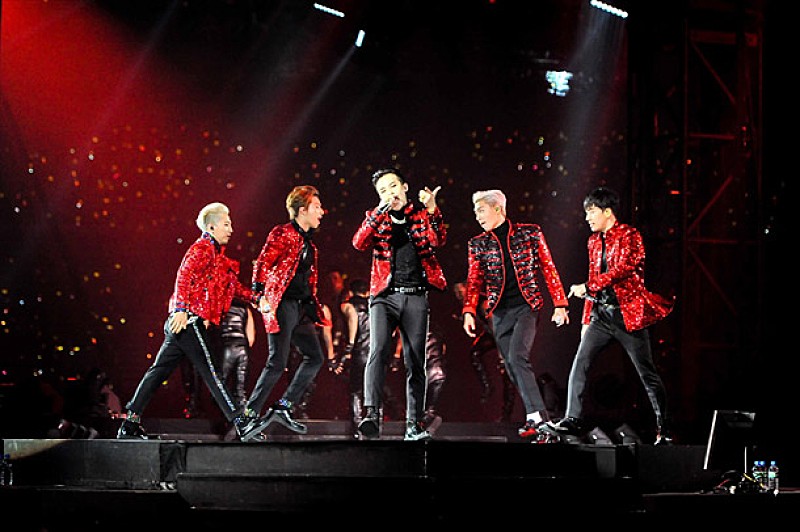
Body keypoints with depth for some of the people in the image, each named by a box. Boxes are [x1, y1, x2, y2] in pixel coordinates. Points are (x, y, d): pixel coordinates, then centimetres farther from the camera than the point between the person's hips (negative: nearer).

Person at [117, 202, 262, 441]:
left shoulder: (215, 254, 25)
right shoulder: (202, 249, -5)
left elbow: (233, 286, 29)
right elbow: (184, 276, -18)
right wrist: (182, 308, -28)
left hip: (184, 322, 10)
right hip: (190, 319, -10)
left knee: (159, 370, 7)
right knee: (209, 371, -11)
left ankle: (130, 424, 7)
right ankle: (241, 422, -13)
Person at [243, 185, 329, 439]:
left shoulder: (308, 241, 19)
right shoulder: (282, 233, -6)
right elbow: (262, 264, -13)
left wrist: (314, 306, 17)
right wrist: (261, 296, -23)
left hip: (301, 307, 9)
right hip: (282, 304, -9)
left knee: (315, 357, 5)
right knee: (278, 361, -12)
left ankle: (283, 408, 9)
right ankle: (249, 414, -6)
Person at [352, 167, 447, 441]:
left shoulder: (421, 215, 11)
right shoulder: (376, 217, 12)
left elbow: (438, 240, -7)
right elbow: (359, 243, -7)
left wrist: (432, 210, -22)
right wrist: (379, 213, -18)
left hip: (415, 298, 1)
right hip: (385, 296, -1)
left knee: (415, 363, 2)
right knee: (378, 350, -22)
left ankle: (414, 425, 8)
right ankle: (371, 414, -32)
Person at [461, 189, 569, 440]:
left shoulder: (530, 233, 3)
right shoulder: (478, 244, 9)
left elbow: (549, 269, 5)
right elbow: (474, 282, 7)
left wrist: (559, 304, 1)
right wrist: (469, 312, -8)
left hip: (526, 306, -4)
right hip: (499, 313, 4)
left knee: (517, 357, -23)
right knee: (512, 369, 2)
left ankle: (536, 417, -23)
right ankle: (537, 419, 12)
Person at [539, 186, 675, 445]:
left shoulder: (630, 236, -7)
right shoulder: (594, 240, 15)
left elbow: (622, 270, -21)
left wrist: (586, 287, -22)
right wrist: (586, 319, 19)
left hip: (627, 313, -6)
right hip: (601, 314, 6)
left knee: (647, 372, 1)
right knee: (580, 363, -9)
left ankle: (663, 428, 11)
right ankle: (572, 420, -10)